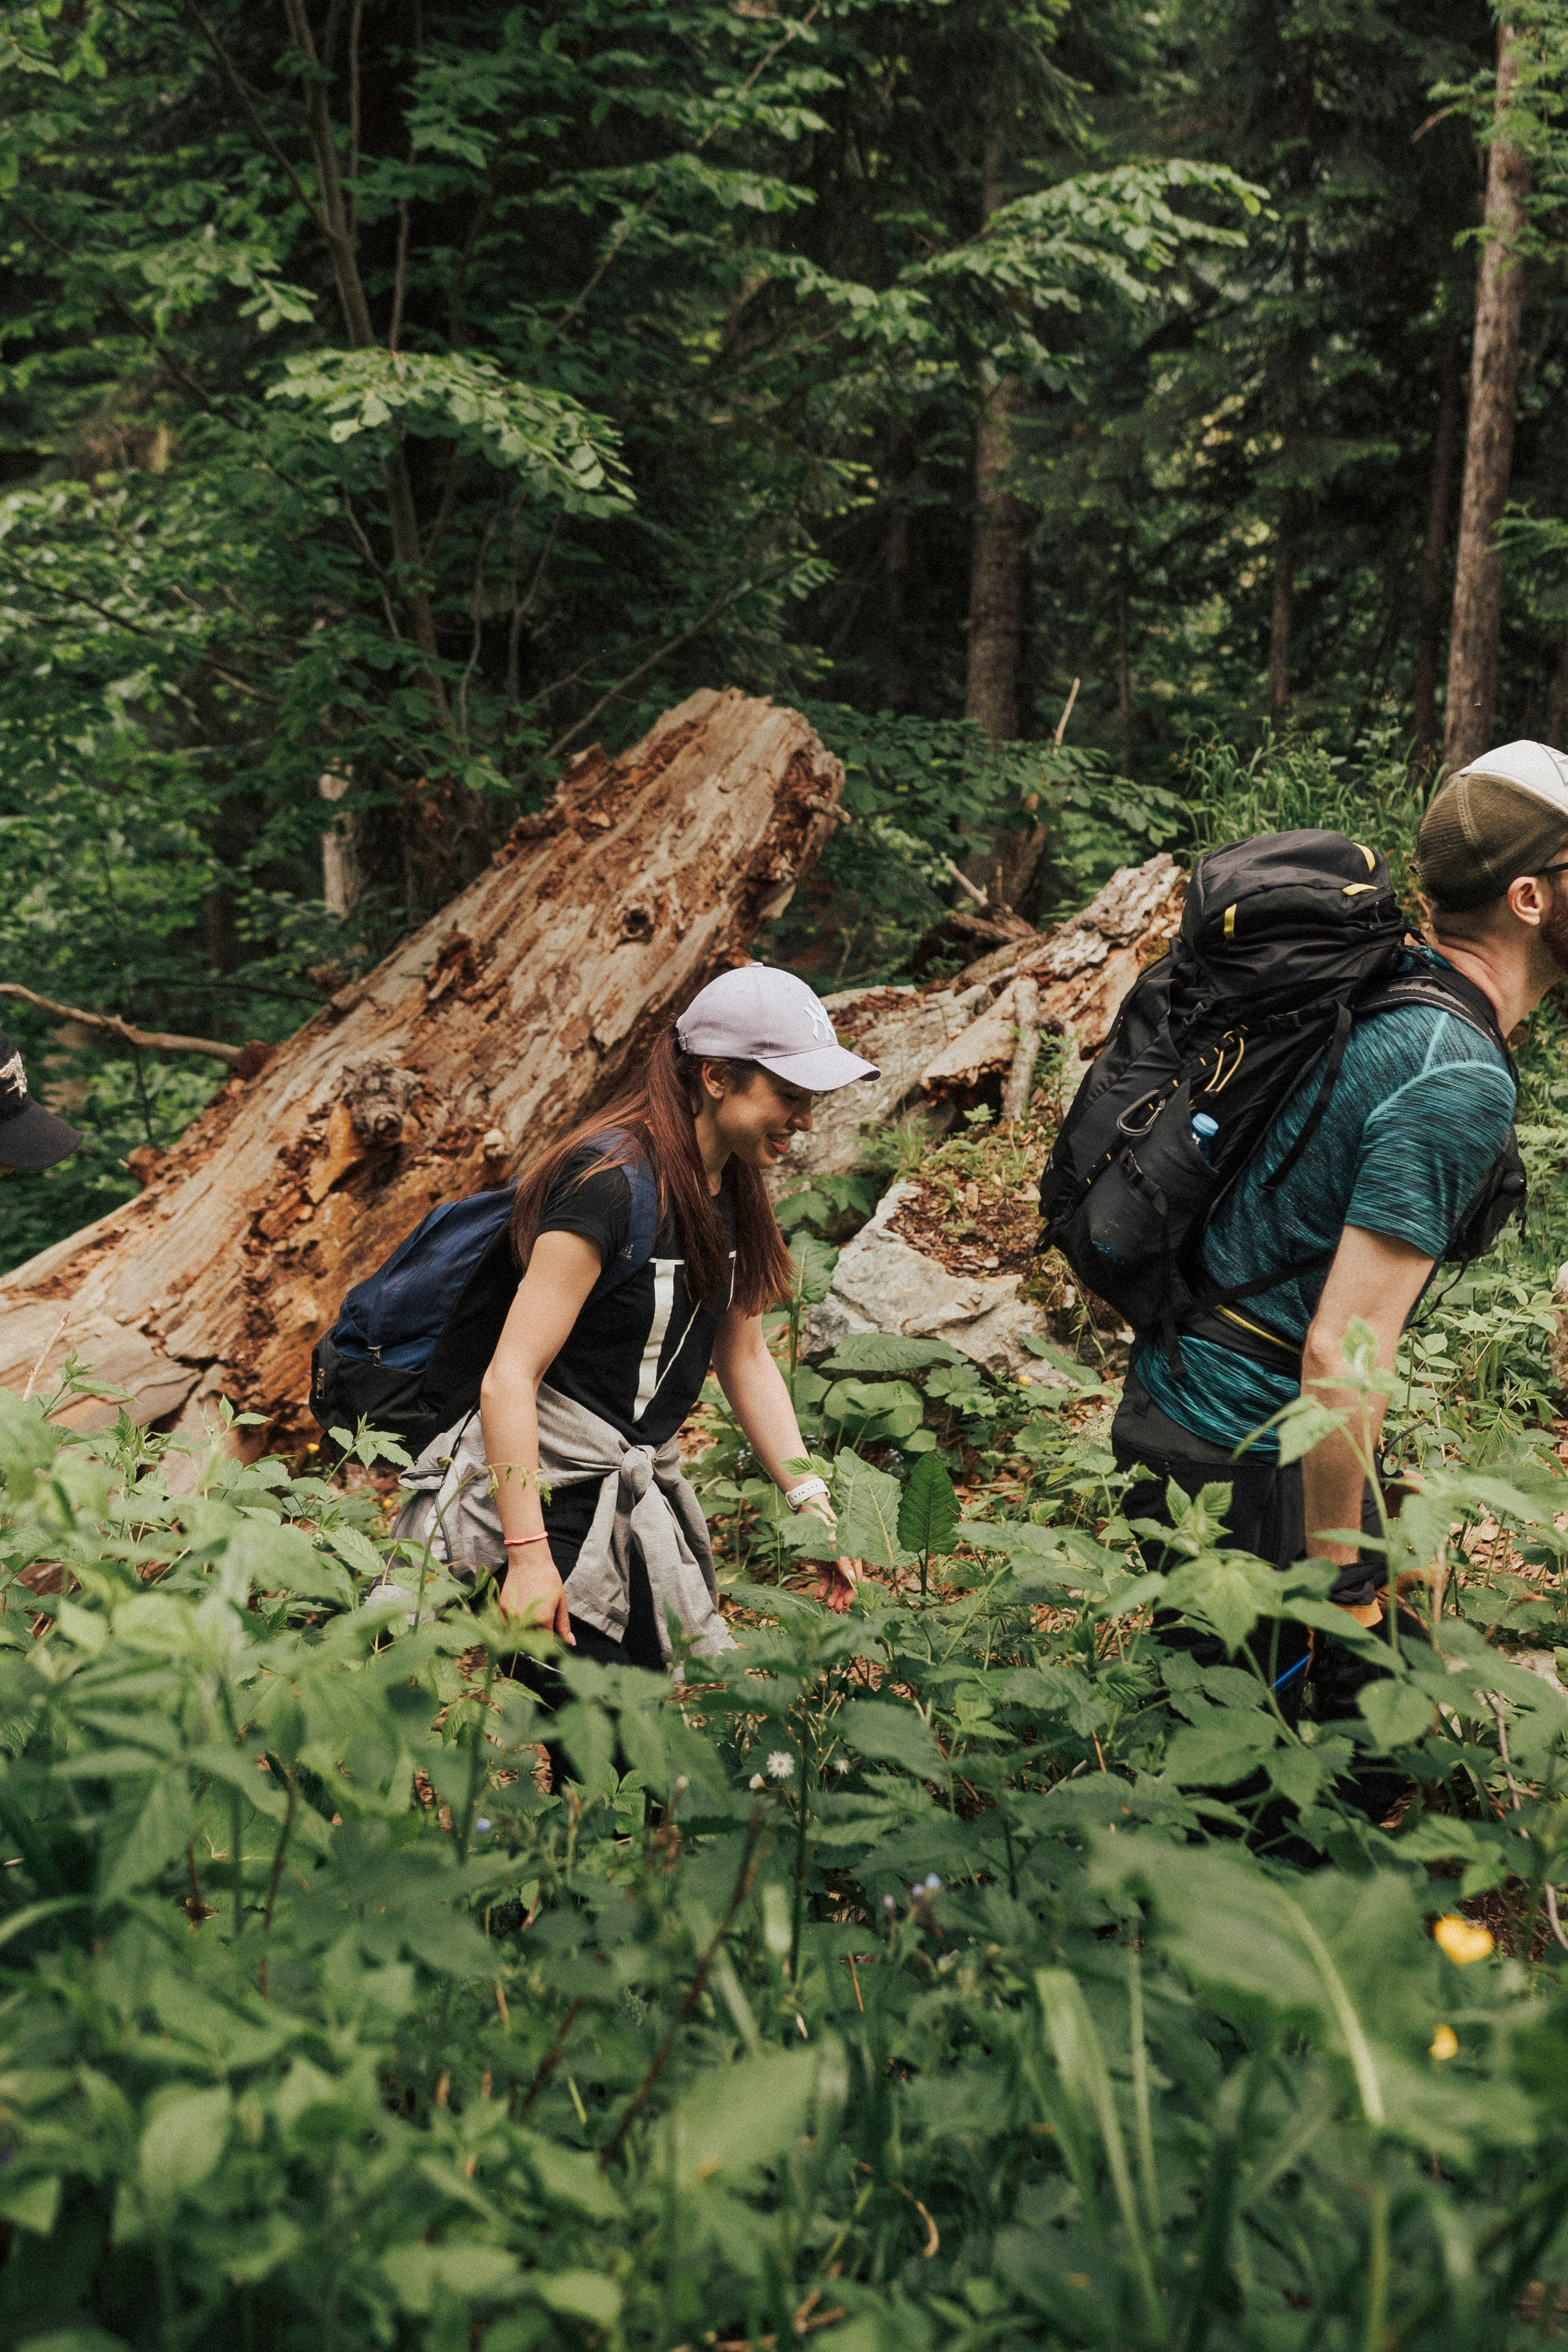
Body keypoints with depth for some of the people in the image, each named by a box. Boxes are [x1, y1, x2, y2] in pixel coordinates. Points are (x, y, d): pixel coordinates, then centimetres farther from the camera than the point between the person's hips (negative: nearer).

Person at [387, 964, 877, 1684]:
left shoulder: (729, 1191, 5)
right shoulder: (611, 1185, -22)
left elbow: (744, 1355, 15)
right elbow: (509, 1379, -25)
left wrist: (806, 1496, 5)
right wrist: (529, 1557, -29)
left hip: (635, 1499, 9)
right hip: (545, 1496, -8)